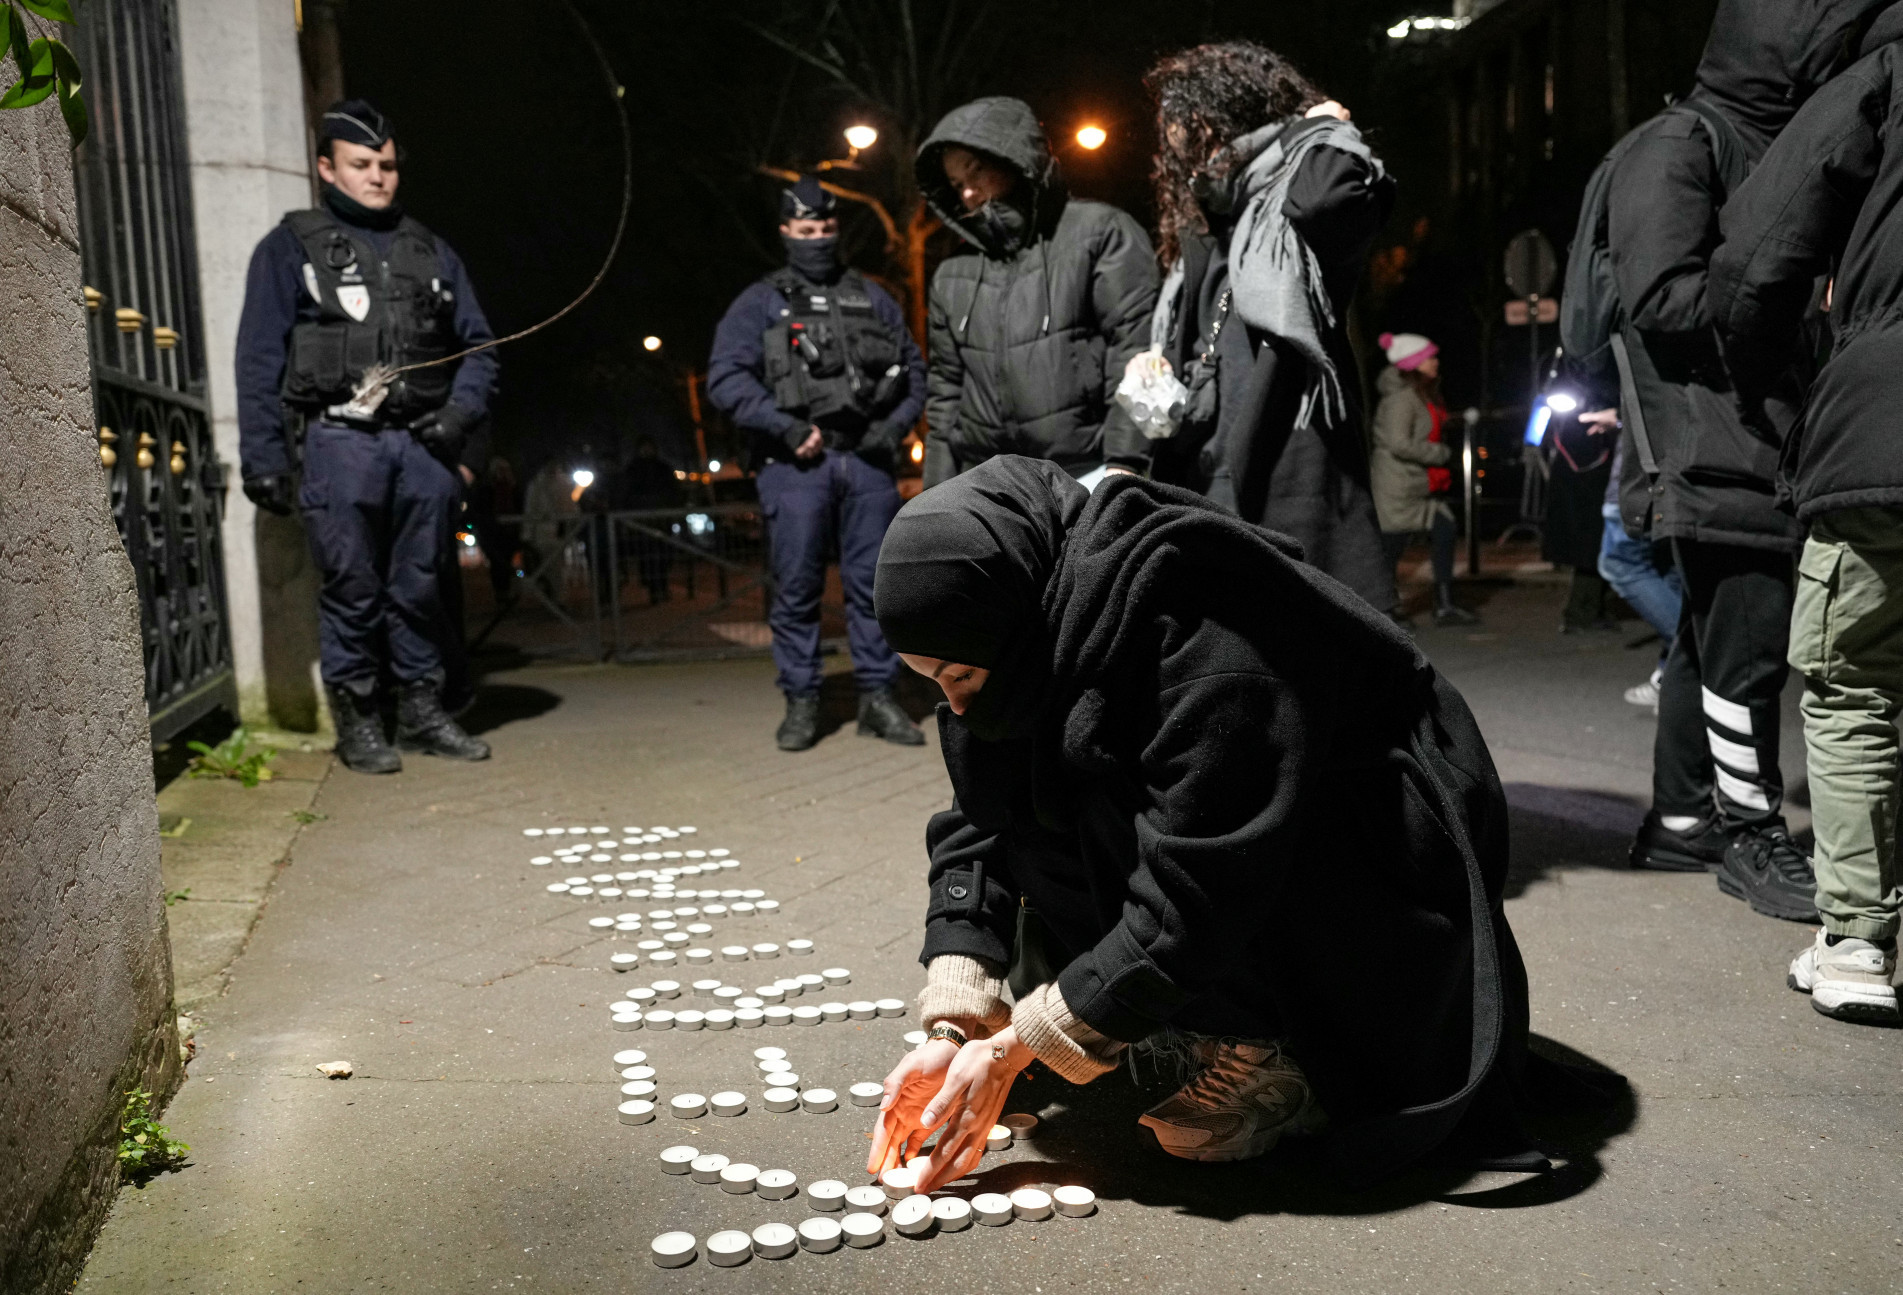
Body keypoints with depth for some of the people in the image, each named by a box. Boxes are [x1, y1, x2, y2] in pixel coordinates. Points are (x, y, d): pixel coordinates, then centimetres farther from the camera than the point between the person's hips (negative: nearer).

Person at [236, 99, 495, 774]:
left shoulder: (429, 250, 19)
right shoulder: (292, 247, 7)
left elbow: (478, 342, 19)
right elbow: (260, 360, 2)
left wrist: (463, 409, 0)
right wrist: (264, 458, -6)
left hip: (426, 444, 3)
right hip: (342, 444, -3)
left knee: (420, 587, 7)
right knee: (352, 591, 0)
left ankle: (423, 712, 18)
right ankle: (356, 722, 12)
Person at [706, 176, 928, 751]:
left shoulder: (872, 298, 18)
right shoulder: (760, 303, 8)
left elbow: (914, 369, 19)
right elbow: (725, 378, -3)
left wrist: (896, 425, 1)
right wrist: (788, 429, -11)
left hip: (868, 461, 3)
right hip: (796, 464, -2)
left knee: (873, 583, 3)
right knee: (796, 588, -1)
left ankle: (877, 697, 11)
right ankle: (801, 703, 8)